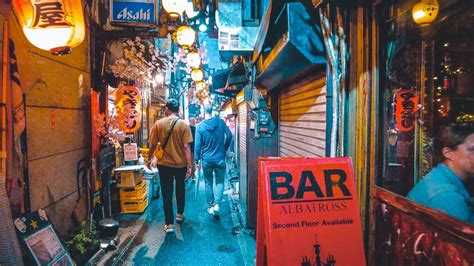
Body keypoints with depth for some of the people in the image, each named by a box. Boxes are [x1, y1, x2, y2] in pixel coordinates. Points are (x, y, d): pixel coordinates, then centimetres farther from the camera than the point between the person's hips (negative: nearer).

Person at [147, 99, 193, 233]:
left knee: (166, 193, 8)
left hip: (164, 164, 0)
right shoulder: (184, 125, -9)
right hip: (180, 164, 1)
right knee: (180, 189, 22)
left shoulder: (158, 124, -6)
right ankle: (180, 214, 39)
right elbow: (186, 147, -13)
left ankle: (169, 224, 9)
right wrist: (190, 165, -10)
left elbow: (152, 145, -2)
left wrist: (149, 159, 14)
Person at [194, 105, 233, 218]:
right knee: (220, 182, 12)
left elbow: (197, 145, -7)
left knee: (208, 183, 14)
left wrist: (196, 160, 2)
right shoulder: (220, 122, -6)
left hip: (206, 159, 0)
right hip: (220, 158, 0)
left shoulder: (200, 126, -8)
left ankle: (210, 207, 21)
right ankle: (217, 204, -5)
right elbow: (229, 136, -5)